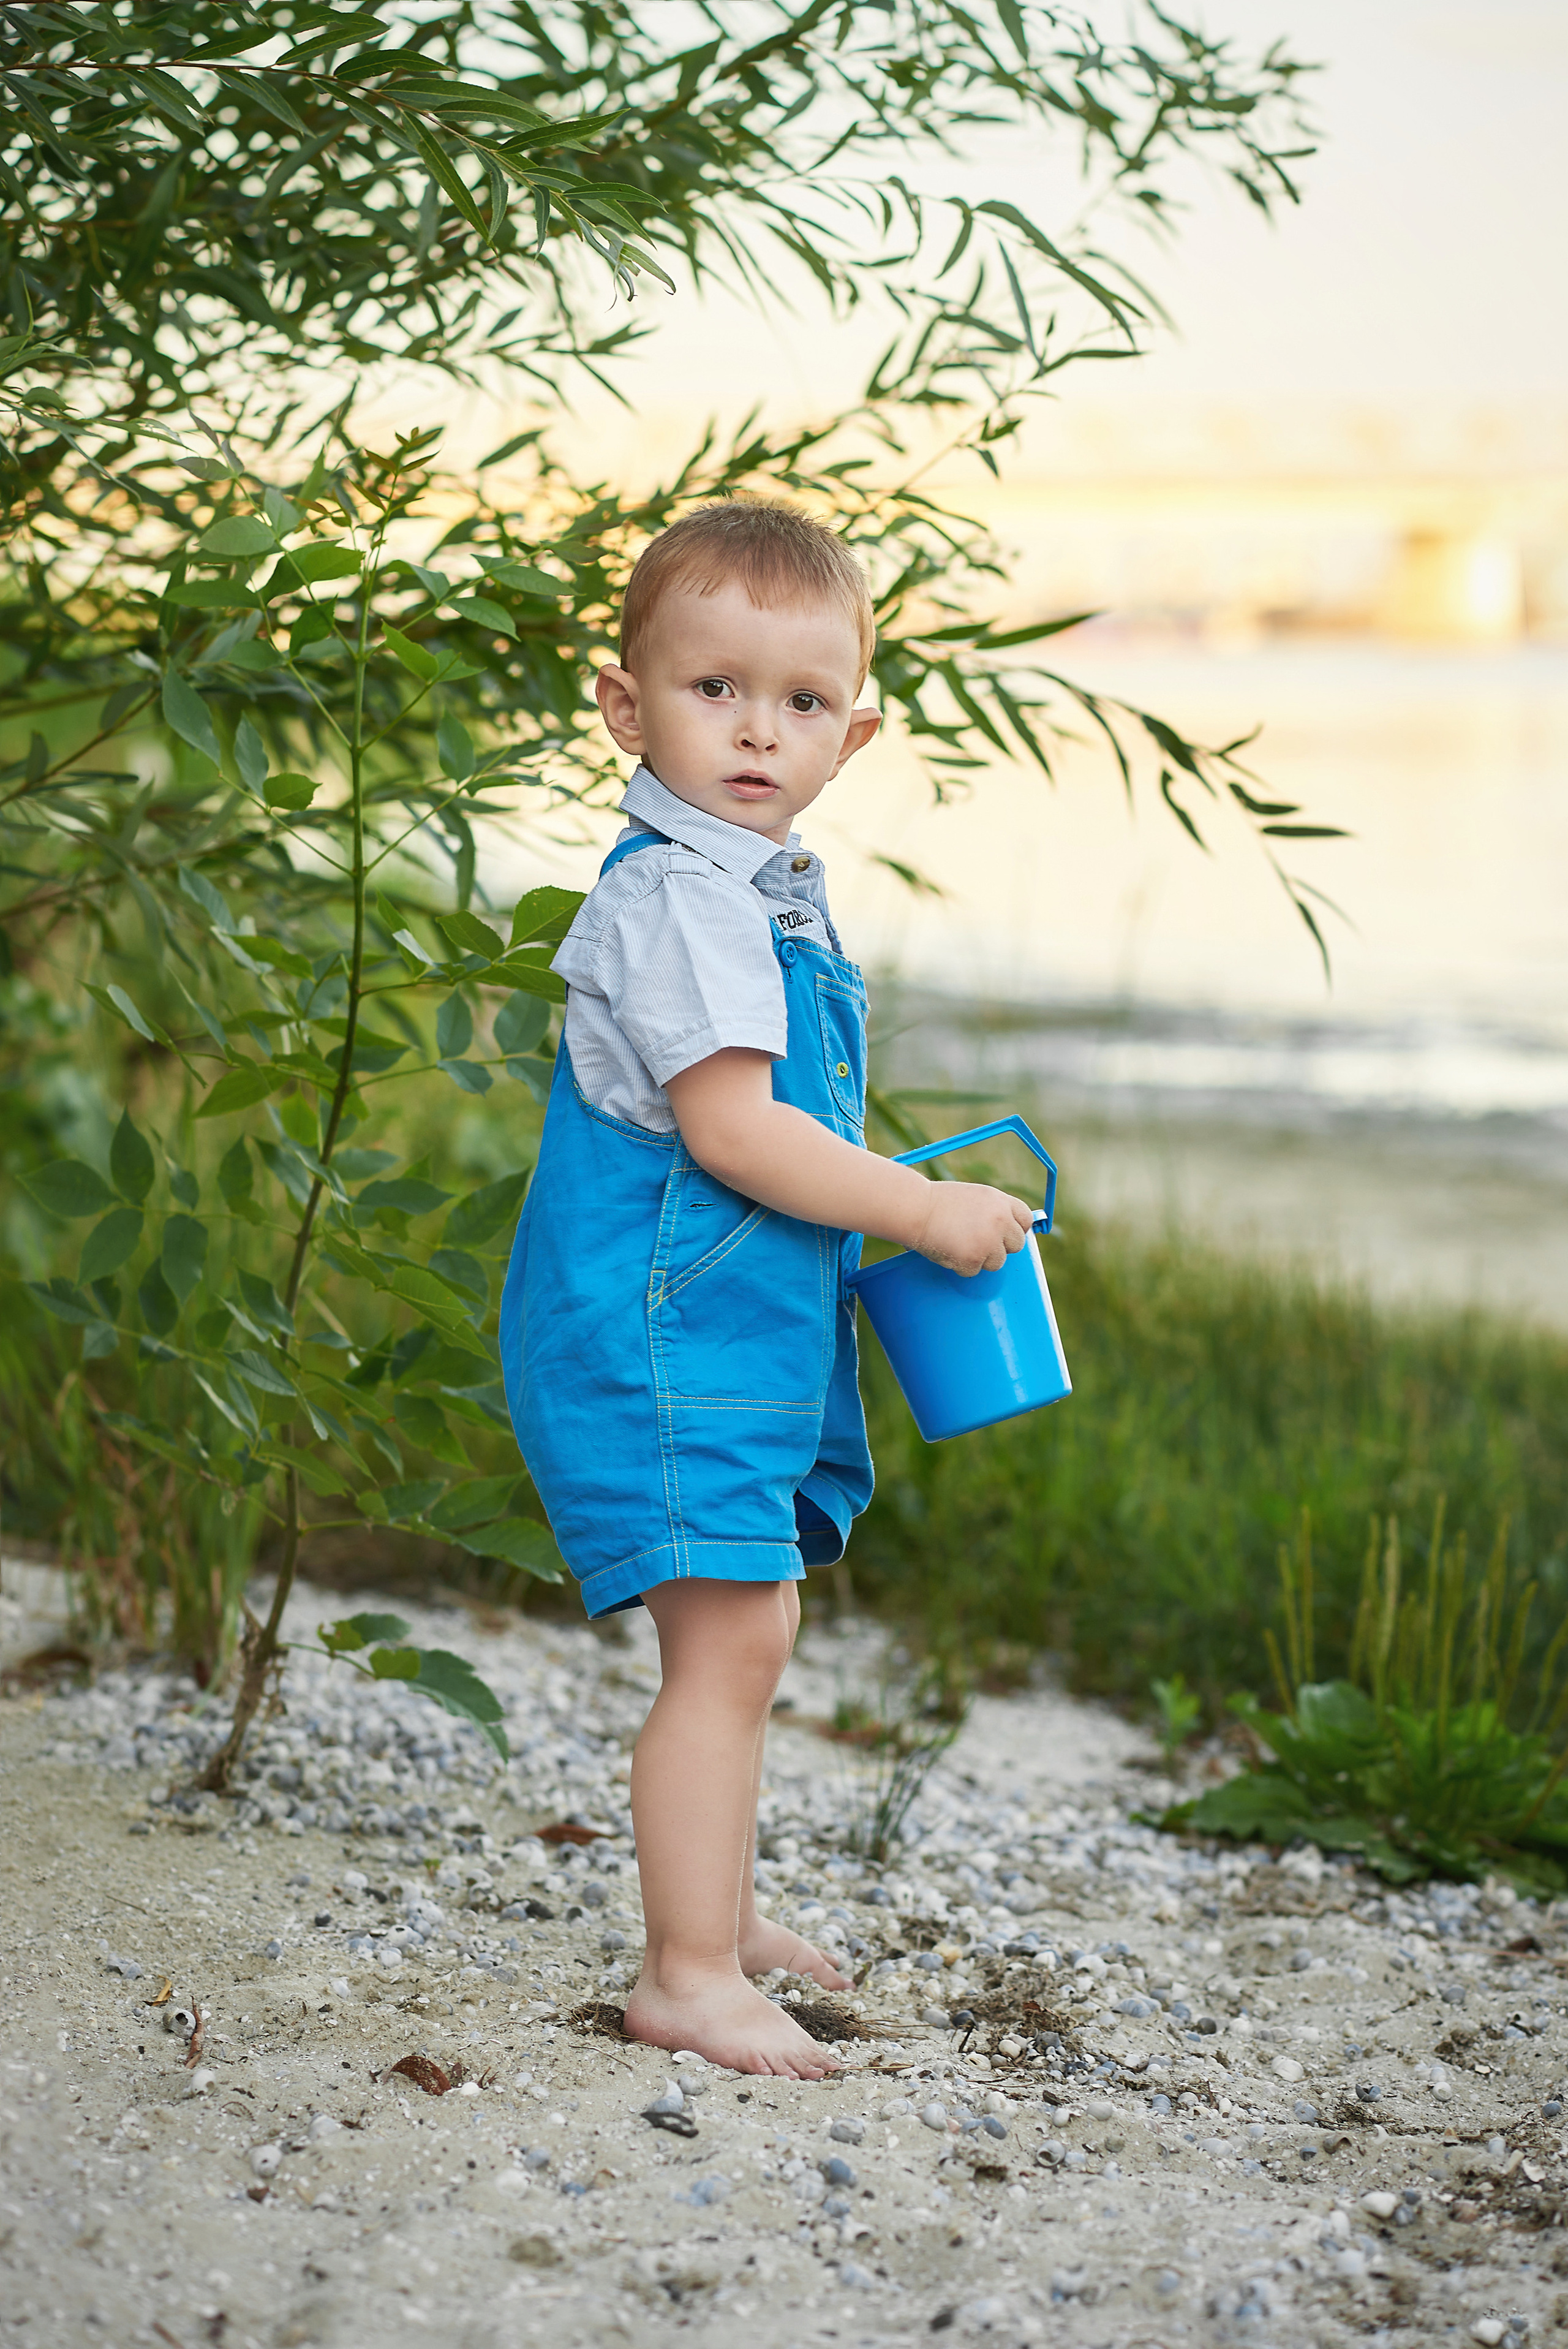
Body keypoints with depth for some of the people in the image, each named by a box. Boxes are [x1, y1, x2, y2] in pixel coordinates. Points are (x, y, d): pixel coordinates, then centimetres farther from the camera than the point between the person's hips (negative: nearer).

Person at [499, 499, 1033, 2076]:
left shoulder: (760, 890, 14)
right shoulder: (675, 898, -19)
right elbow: (729, 1131, -25)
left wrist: (894, 1202, 17)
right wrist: (925, 1212, -17)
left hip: (745, 1334, 11)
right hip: (657, 1335, -11)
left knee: (735, 1638, 19)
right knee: (732, 1640, -11)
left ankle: (715, 1909, 33)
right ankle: (688, 1976, -6)